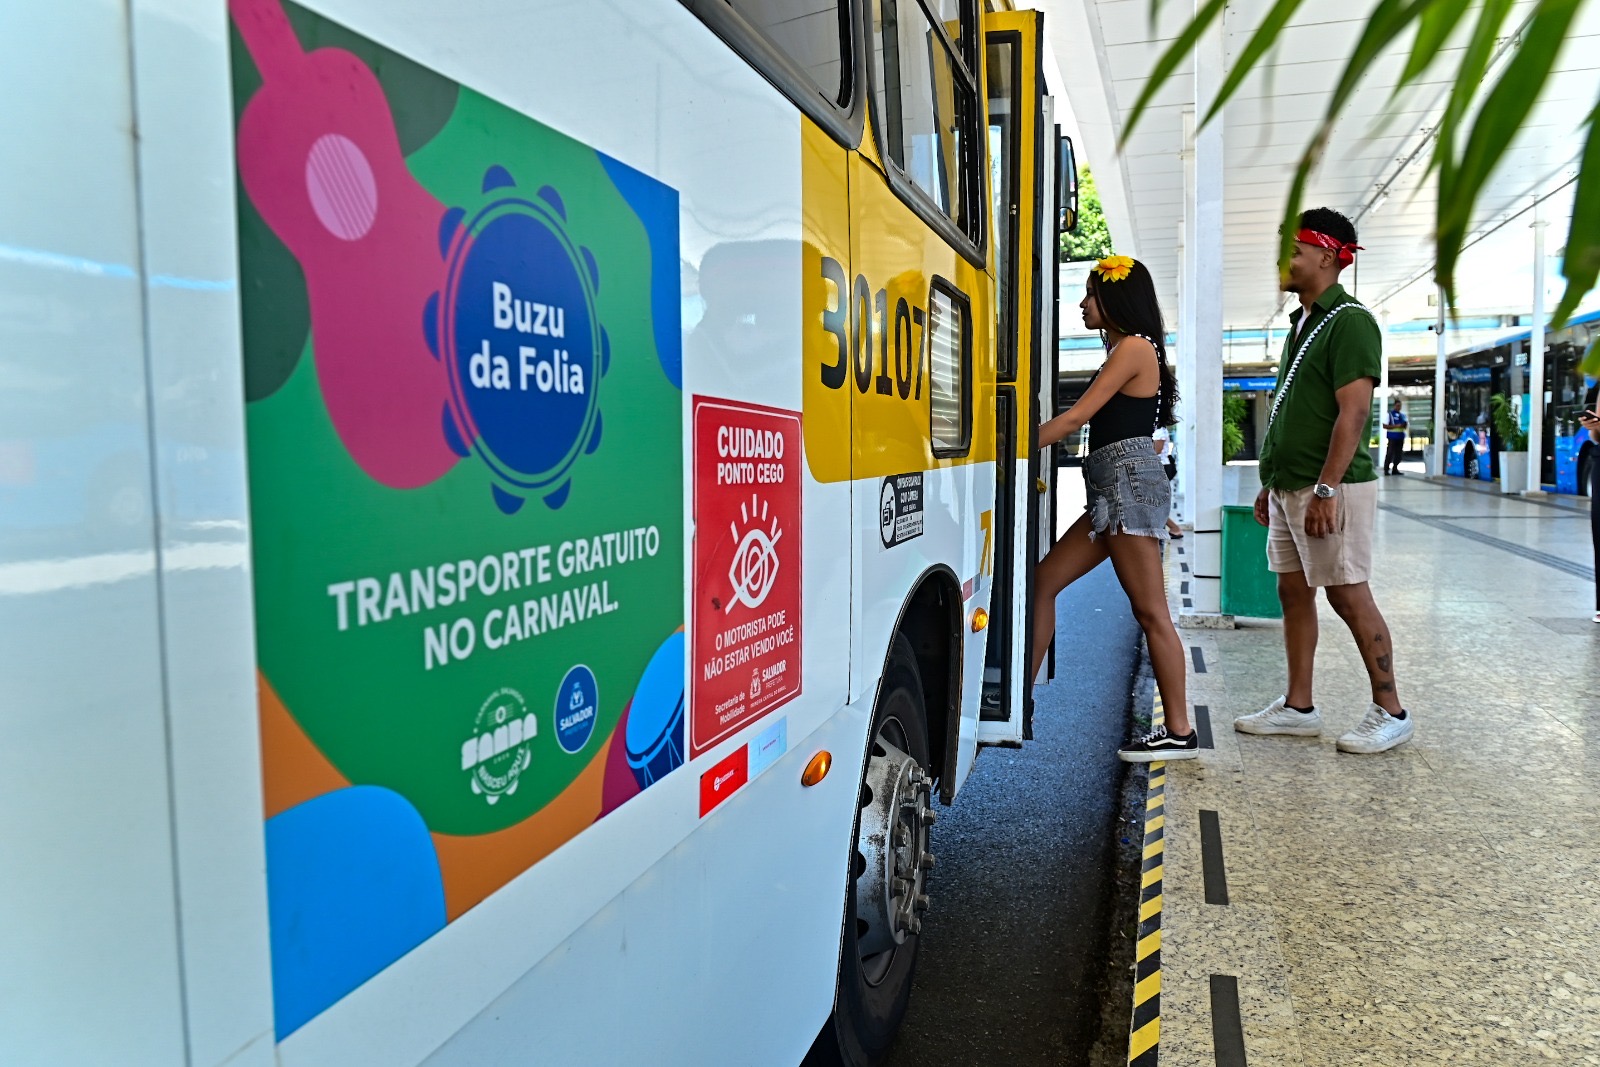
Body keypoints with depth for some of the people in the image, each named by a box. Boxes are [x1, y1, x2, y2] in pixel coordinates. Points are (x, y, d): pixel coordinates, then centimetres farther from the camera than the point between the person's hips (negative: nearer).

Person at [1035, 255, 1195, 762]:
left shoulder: (1133, 346, -8)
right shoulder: (1122, 349, 21)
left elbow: (1075, 418, -13)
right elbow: (1087, 421, 15)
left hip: (1130, 481, -10)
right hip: (1114, 490, 10)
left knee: (1150, 612, -5)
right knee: (1043, 580, 8)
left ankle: (1180, 732, 3)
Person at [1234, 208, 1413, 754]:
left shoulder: (1349, 321, -11)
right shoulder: (1301, 323, 17)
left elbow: (1353, 413, -19)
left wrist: (1325, 489, -24)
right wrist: (1271, 482, 19)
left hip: (1330, 487, -9)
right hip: (1289, 486, 9)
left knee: (1348, 595, -3)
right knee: (1293, 592, 11)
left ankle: (1390, 711, 10)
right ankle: (1297, 708, 19)